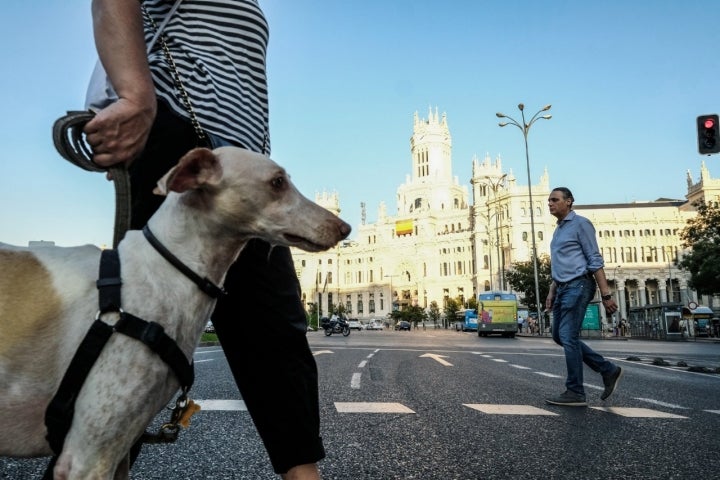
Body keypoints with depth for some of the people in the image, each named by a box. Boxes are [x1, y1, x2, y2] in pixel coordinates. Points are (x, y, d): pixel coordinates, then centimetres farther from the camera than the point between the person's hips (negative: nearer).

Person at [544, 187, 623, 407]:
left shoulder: (580, 224, -6)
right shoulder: (558, 229, 20)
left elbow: (595, 261, -12)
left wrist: (606, 294, -16)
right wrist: (552, 292, 19)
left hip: (578, 286, -9)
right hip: (563, 288, 9)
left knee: (568, 337, -10)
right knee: (560, 336, 10)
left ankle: (575, 393, -2)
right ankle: (608, 370, 18)